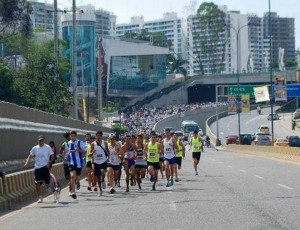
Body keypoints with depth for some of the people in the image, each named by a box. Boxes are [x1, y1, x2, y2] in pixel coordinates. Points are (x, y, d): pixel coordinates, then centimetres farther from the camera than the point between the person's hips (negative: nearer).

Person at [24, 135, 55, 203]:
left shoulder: (47, 147, -3)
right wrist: (26, 163, -4)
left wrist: (49, 163, -13)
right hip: (37, 168, 3)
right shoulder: (34, 148, 5)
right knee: (37, 183, -4)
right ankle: (40, 198, 4)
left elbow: (52, 156, 0)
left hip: (45, 167, -2)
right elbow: (30, 156, 12)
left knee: (47, 182, -3)